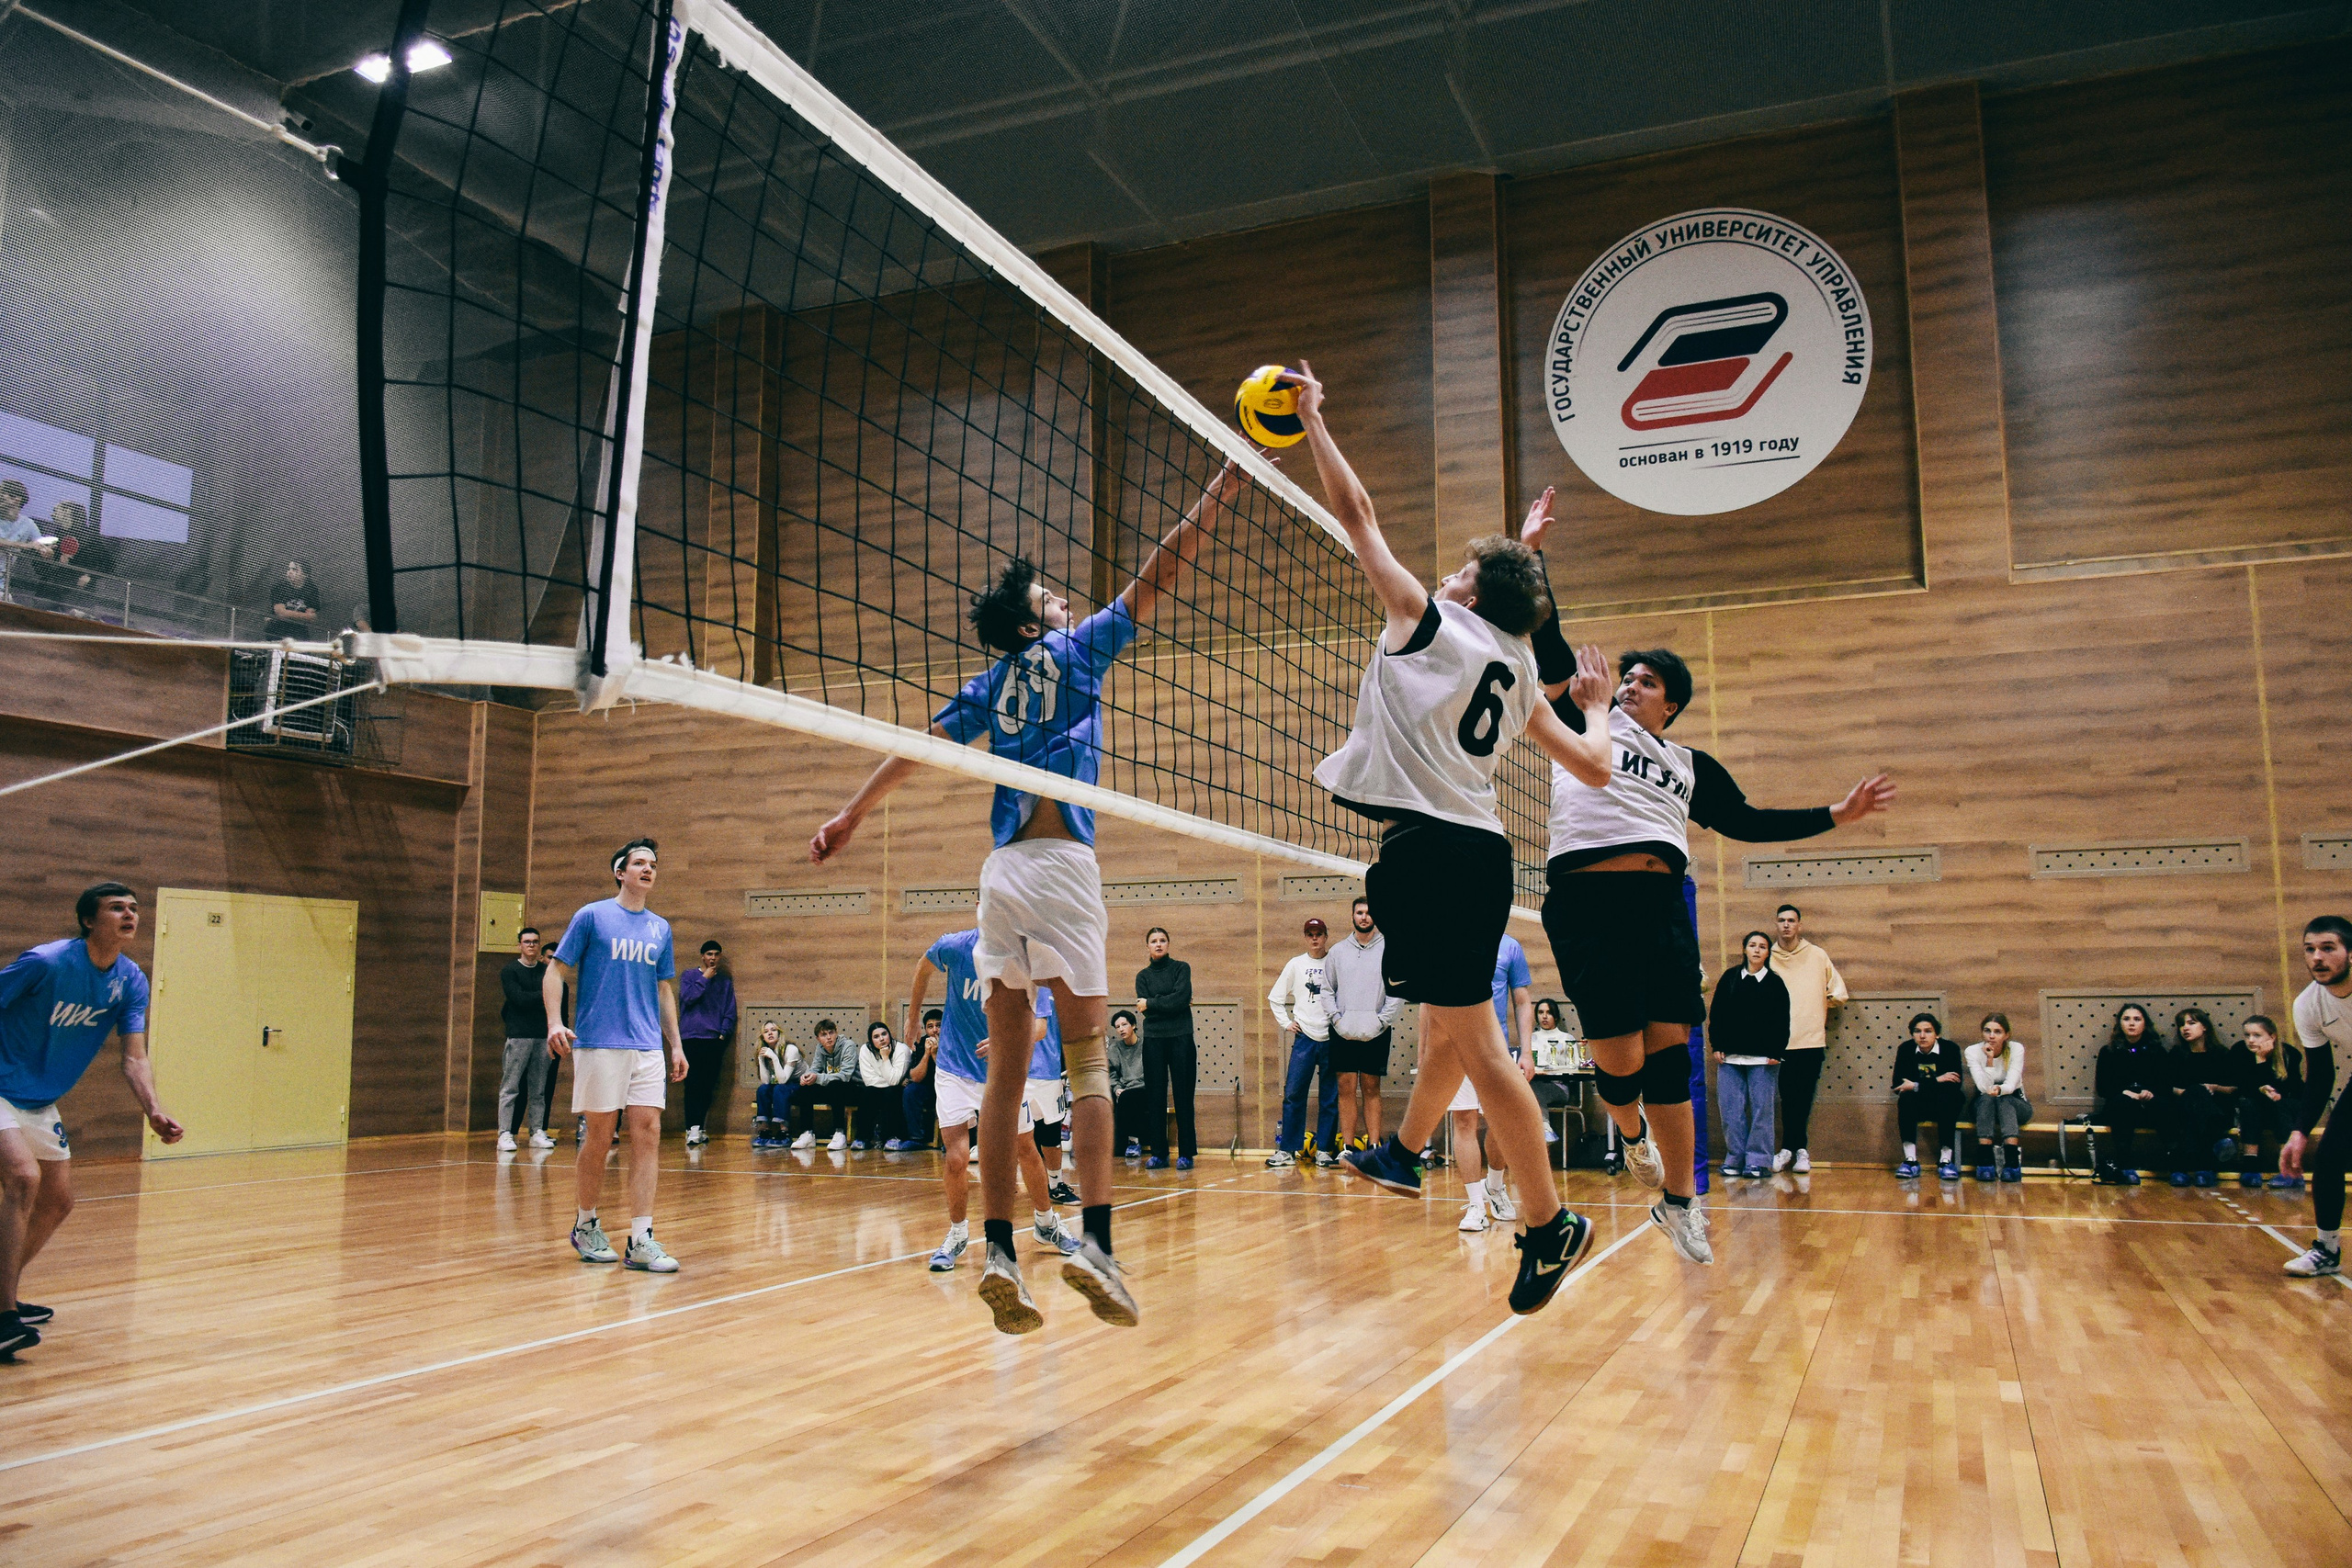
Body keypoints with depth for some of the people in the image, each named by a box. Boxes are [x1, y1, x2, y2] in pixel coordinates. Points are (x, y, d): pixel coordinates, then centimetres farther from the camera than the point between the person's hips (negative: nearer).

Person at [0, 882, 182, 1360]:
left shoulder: (131, 983, -4)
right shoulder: (46, 962, -22)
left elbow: (134, 1057, -6)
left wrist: (153, 1111, -21)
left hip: (42, 1104, 8)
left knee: (58, 1201, 13)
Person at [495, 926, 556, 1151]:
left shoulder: (547, 972, 15)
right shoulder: (509, 971, 4)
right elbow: (519, 998, -10)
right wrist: (543, 996, -2)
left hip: (543, 1036, 4)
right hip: (518, 1036, -4)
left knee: (539, 1088, 5)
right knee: (511, 1087, -5)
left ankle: (538, 1132, 7)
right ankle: (506, 1134, -5)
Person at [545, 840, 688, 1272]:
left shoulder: (661, 928, 15)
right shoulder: (592, 916, 2)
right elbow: (557, 971, 1)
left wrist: (676, 1045, 15)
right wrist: (555, 1022, -13)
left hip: (648, 1047, 4)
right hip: (598, 1042, -4)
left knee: (648, 1134, -4)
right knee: (599, 1137, 1)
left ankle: (641, 1241, -2)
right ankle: (586, 1226, 21)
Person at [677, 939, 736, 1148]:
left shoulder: (725, 980, 15)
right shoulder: (690, 975, 8)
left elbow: (730, 1010, 12)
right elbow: (687, 997, -9)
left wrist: (724, 1032, 0)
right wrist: (704, 978, -6)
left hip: (715, 1039, 3)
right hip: (692, 1036, -3)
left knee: (708, 1086, 3)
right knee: (693, 1085, -10)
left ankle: (698, 1128, 11)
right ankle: (693, 1129, -14)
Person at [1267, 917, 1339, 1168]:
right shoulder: (1296, 964, 8)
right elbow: (1275, 997, 14)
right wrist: (1285, 1023, 6)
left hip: (1332, 1037, 0)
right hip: (1305, 1036, 0)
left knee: (1330, 1097, 3)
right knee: (1293, 1093, -4)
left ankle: (1324, 1149, 10)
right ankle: (1287, 1150, 1)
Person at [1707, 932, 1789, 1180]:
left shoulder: (1775, 982, 5)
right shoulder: (1730, 978, 8)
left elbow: (1782, 1022, 3)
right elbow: (1715, 1014, 8)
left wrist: (1777, 1052, -6)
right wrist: (1716, 1046, 0)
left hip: (1763, 1057, -2)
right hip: (1730, 1056, 2)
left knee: (1761, 1108, -1)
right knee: (1730, 1108, 2)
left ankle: (1758, 1161, 5)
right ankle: (1735, 1158, 10)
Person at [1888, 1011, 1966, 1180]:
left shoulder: (1950, 1049, -11)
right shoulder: (1905, 1049, -5)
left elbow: (1955, 1084, -21)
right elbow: (1898, 1085, -13)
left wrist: (1916, 1086, -25)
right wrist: (1936, 1081, -22)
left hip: (1946, 1106, -1)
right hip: (1918, 1106, 2)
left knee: (1948, 1096, -33)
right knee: (1905, 1099, -29)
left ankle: (1946, 1160, -30)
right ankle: (1910, 1160, -31)